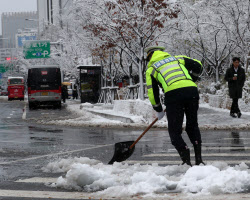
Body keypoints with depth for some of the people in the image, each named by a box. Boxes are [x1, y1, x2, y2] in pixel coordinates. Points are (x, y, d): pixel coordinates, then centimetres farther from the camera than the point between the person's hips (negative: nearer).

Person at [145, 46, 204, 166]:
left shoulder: (151, 69, 20)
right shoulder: (178, 58, 27)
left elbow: (152, 92, 18)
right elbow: (197, 65, 21)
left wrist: (159, 110, 30)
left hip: (173, 94, -3)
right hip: (191, 90, 3)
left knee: (175, 130, 7)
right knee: (192, 126, 19)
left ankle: (186, 159, -10)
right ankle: (198, 158, 8)